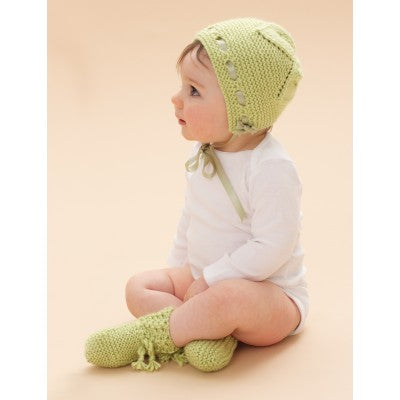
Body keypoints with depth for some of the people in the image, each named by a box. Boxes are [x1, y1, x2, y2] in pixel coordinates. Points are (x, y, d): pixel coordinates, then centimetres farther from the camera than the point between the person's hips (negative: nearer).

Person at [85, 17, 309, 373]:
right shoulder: (203, 153, 2)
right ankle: (208, 332, -22)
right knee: (139, 287, -3)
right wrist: (177, 269, 14)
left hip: (270, 293, -8)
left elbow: (271, 247, -28)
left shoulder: (271, 169, -26)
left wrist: (209, 280, -23)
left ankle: (151, 336, -17)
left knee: (230, 297, -39)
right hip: (204, 280, 9)